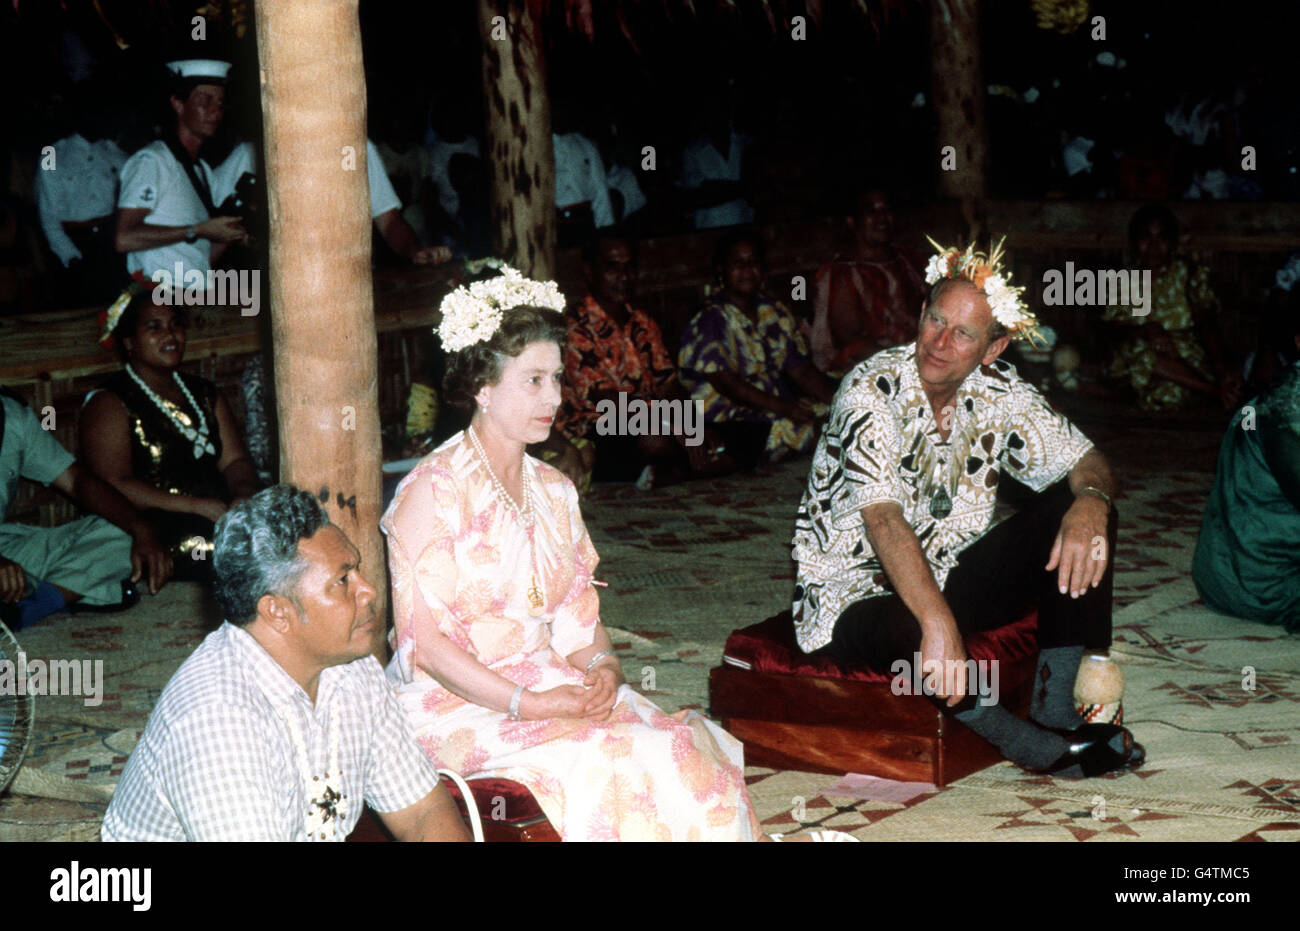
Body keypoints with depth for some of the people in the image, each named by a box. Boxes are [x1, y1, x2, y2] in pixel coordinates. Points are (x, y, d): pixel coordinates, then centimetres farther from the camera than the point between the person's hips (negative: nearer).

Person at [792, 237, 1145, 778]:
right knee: (916, 632, -41)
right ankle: (1045, 750, -14)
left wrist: (1090, 501, -26)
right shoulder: (871, 393, -22)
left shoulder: (998, 392, -3)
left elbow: (1085, 462, 1)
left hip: (949, 580, 6)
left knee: (1082, 513, -10)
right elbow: (883, 518, -34)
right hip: (854, 597, -6)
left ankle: (1054, 711, -17)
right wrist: (939, 623, -47)